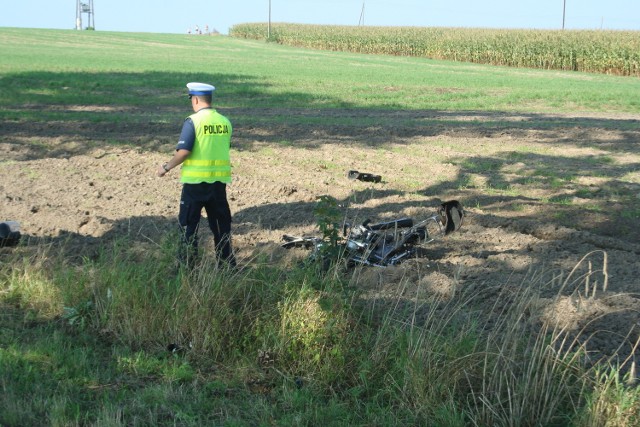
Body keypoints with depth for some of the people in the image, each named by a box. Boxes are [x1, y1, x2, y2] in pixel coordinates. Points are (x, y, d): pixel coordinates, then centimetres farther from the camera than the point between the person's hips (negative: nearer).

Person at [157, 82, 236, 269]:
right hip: (219, 180, 5)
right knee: (221, 221, 14)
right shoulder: (225, 122, 4)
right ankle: (227, 260, 19)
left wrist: (166, 167, -5)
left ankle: (187, 262, 9)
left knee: (189, 222, 6)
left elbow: (184, 151, -17)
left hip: (196, 180, -5)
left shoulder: (193, 121, -12)